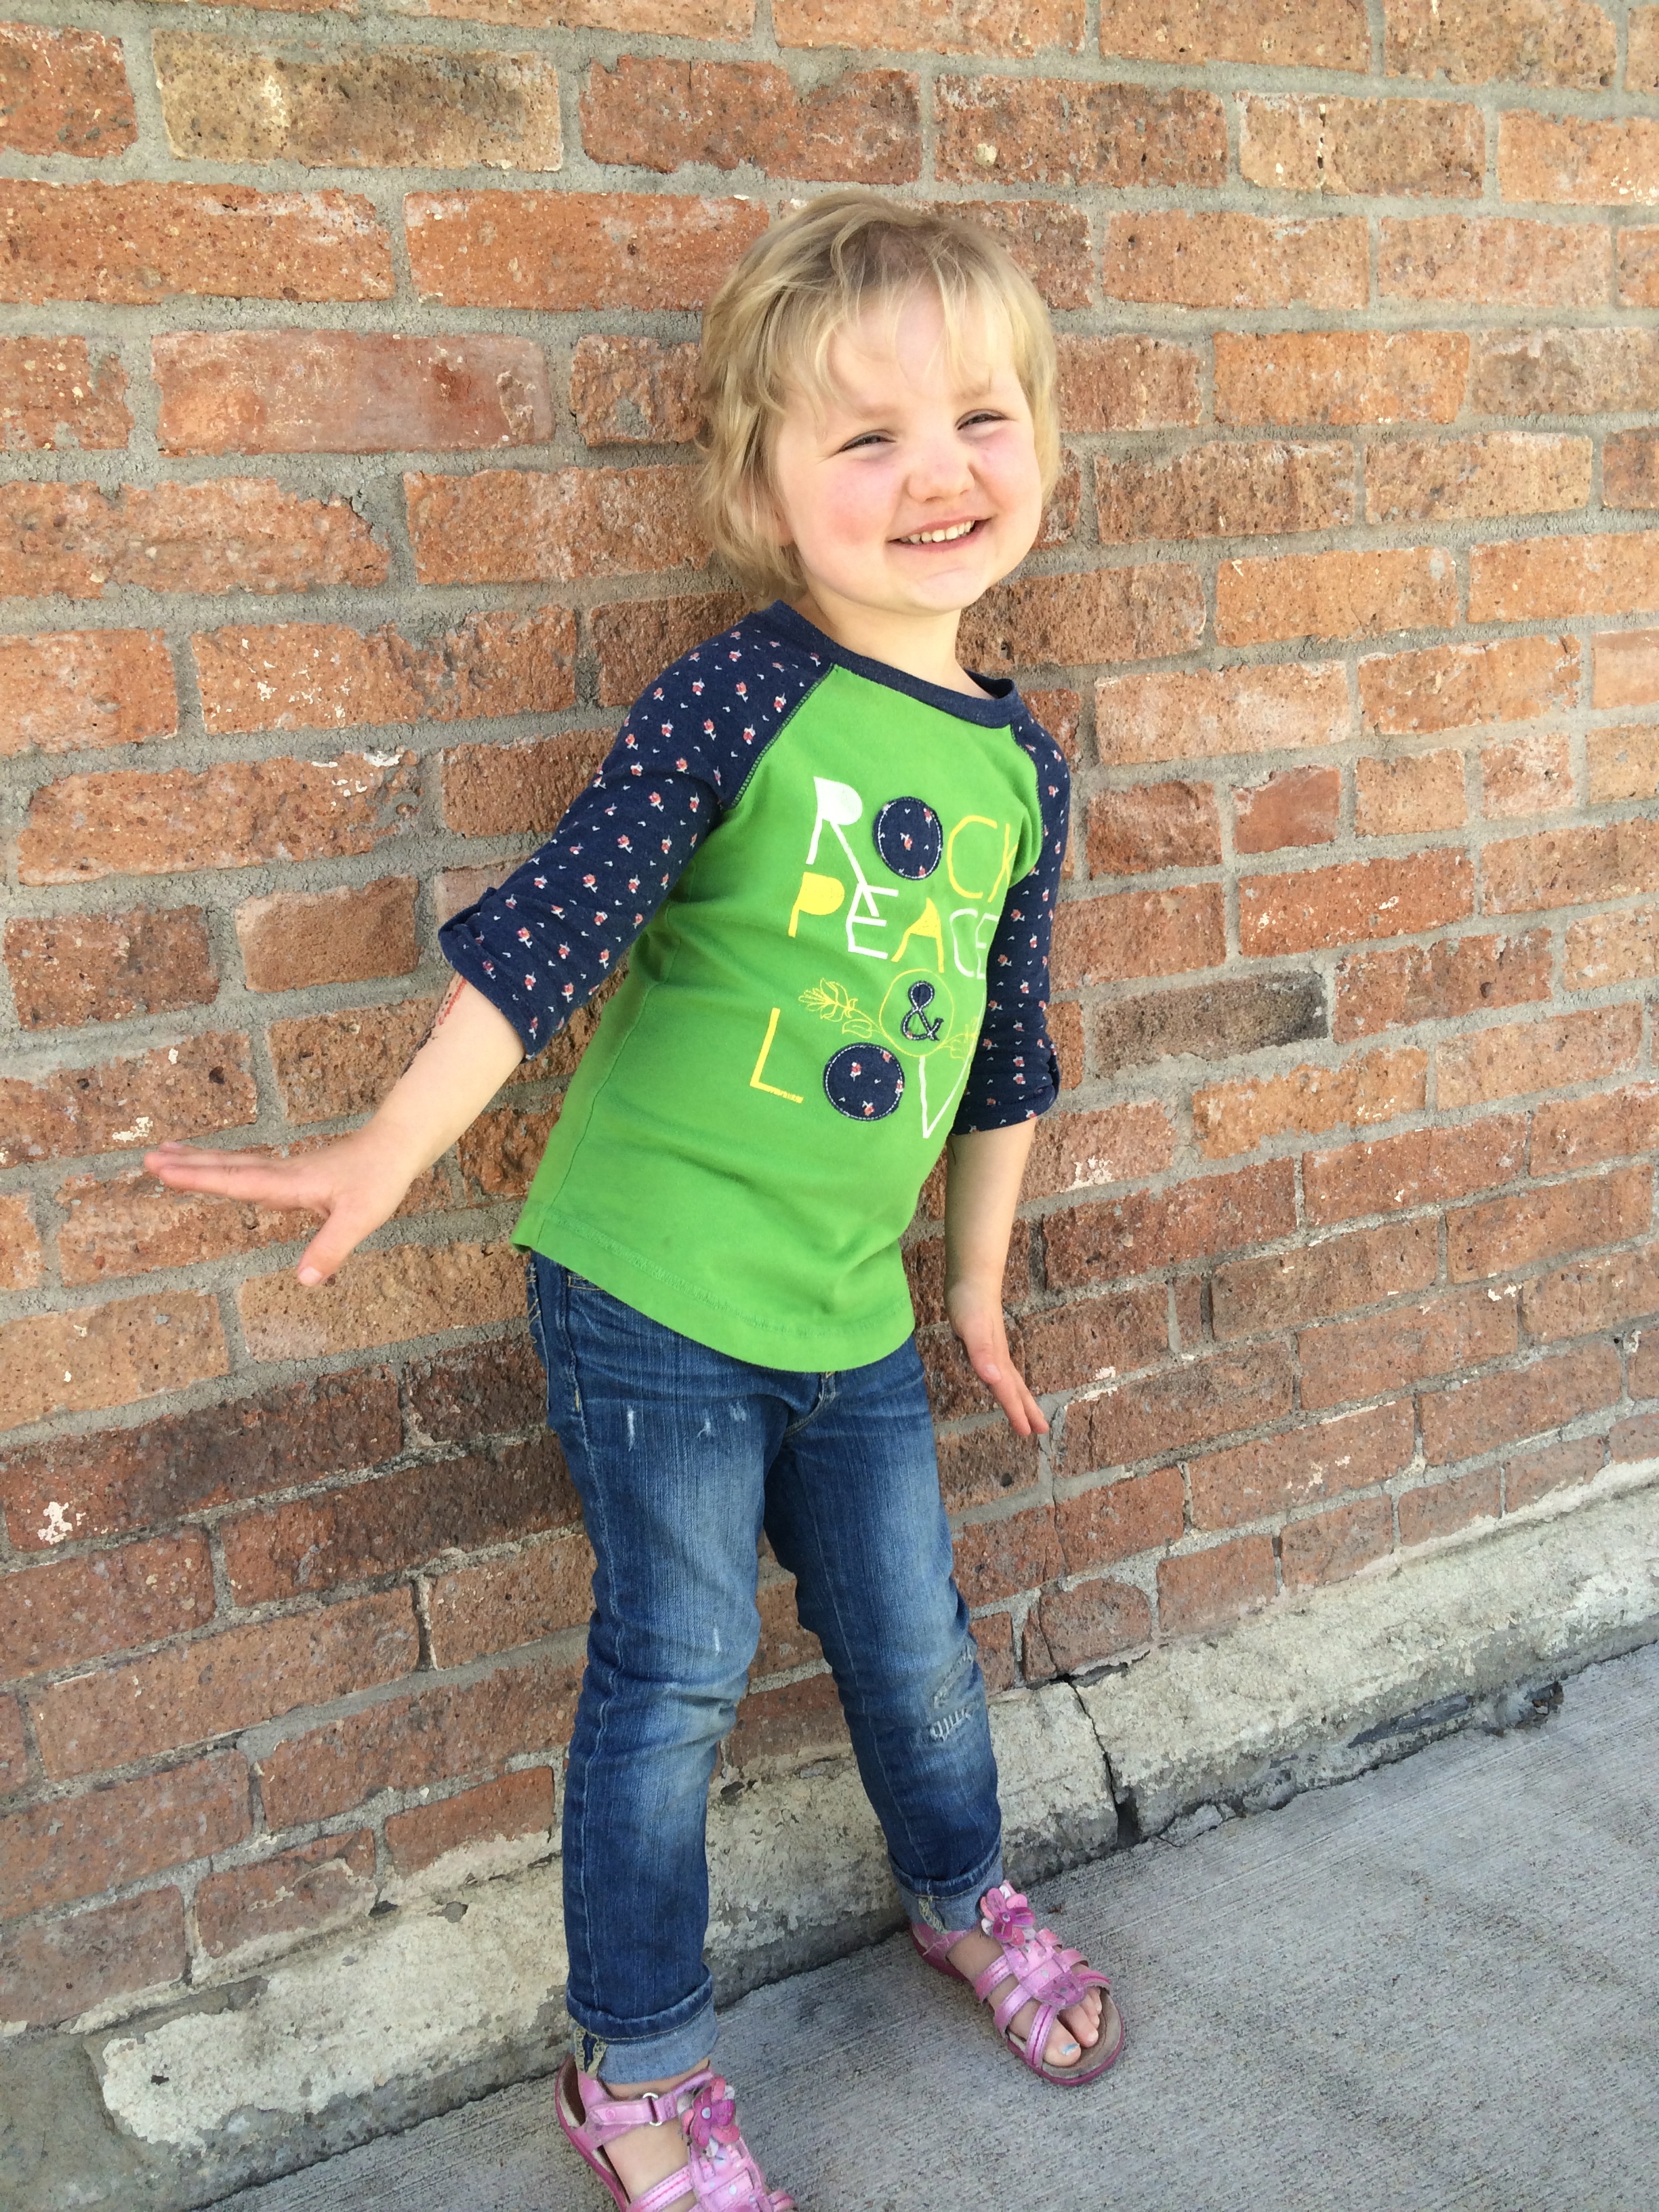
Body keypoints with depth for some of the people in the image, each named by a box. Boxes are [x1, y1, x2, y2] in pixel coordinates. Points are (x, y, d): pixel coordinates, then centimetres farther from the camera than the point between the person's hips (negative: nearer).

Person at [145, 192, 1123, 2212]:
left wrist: (977, 1282, 19)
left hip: (853, 1311, 5)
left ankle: (960, 1897, 51)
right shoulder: (741, 700, -14)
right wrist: (390, 1155, -23)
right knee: (675, 1668, 7)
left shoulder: (1019, 764, 3)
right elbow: (547, 928, -17)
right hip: (652, 1291, -5)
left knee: (914, 1641, 19)